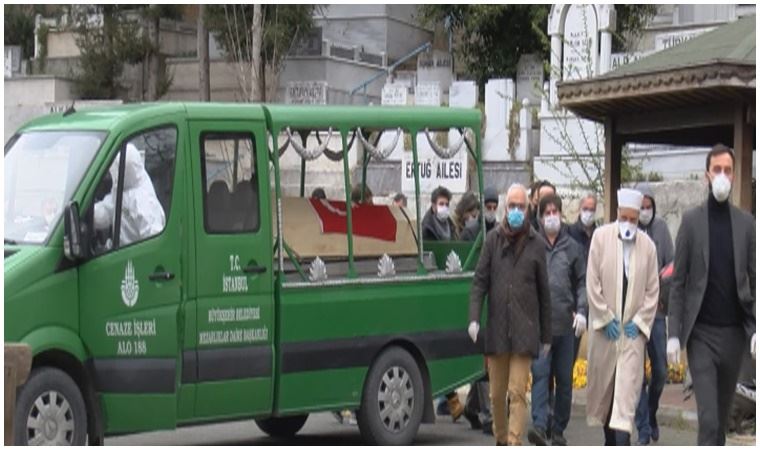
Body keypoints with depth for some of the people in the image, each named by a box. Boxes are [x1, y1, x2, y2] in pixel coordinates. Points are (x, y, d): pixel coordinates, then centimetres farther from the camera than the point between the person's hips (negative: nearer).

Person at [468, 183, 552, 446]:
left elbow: (544, 293, 7)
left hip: (524, 331, -2)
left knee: (517, 393, -8)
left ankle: (514, 443, -11)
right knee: (496, 393, 9)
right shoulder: (493, 240, 6)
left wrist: (546, 335, 8)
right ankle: (501, 441, 24)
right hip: (496, 329, 2)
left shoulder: (536, 244, 3)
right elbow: (479, 281, 4)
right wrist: (474, 318, -9)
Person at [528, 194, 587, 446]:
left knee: (564, 378, 6)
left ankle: (558, 429, 14)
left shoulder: (572, 248, 10)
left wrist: (581, 311, -1)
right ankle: (540, 425, -16)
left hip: (565, 323, 2)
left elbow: (582, 283, 12)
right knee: (540, 373, -12)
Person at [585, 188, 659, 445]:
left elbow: (652, 289, 3)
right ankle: (609, 436, 27)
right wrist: (605, 318, -8)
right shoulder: (601, 237, -4)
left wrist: (639, 321, -5)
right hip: (604, 326, 1)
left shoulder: (648, 245, -2)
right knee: (603, 379, 10)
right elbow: (592, 282, -5)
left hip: (633, 327, -1)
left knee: (628, 386, -8)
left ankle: (621, 441, -14)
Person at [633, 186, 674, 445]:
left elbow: (671, 263, 6)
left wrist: (666, 294, -8)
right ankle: (643, 430, 7)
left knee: (661, 370, 7)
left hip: (657, 309, 3)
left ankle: (651, 413, 33)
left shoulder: (660, 228, 3)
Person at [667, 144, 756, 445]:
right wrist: (673, 333, -6)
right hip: (701, 332, -2)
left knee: (722, 417, 11)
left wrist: (755, 329, -7)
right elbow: (678, 282, 0)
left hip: (734, 332, 2)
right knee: (708, 420, -11)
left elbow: (754, 281, 5)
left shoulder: (746, 223, 6)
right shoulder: (691, 221, 1)